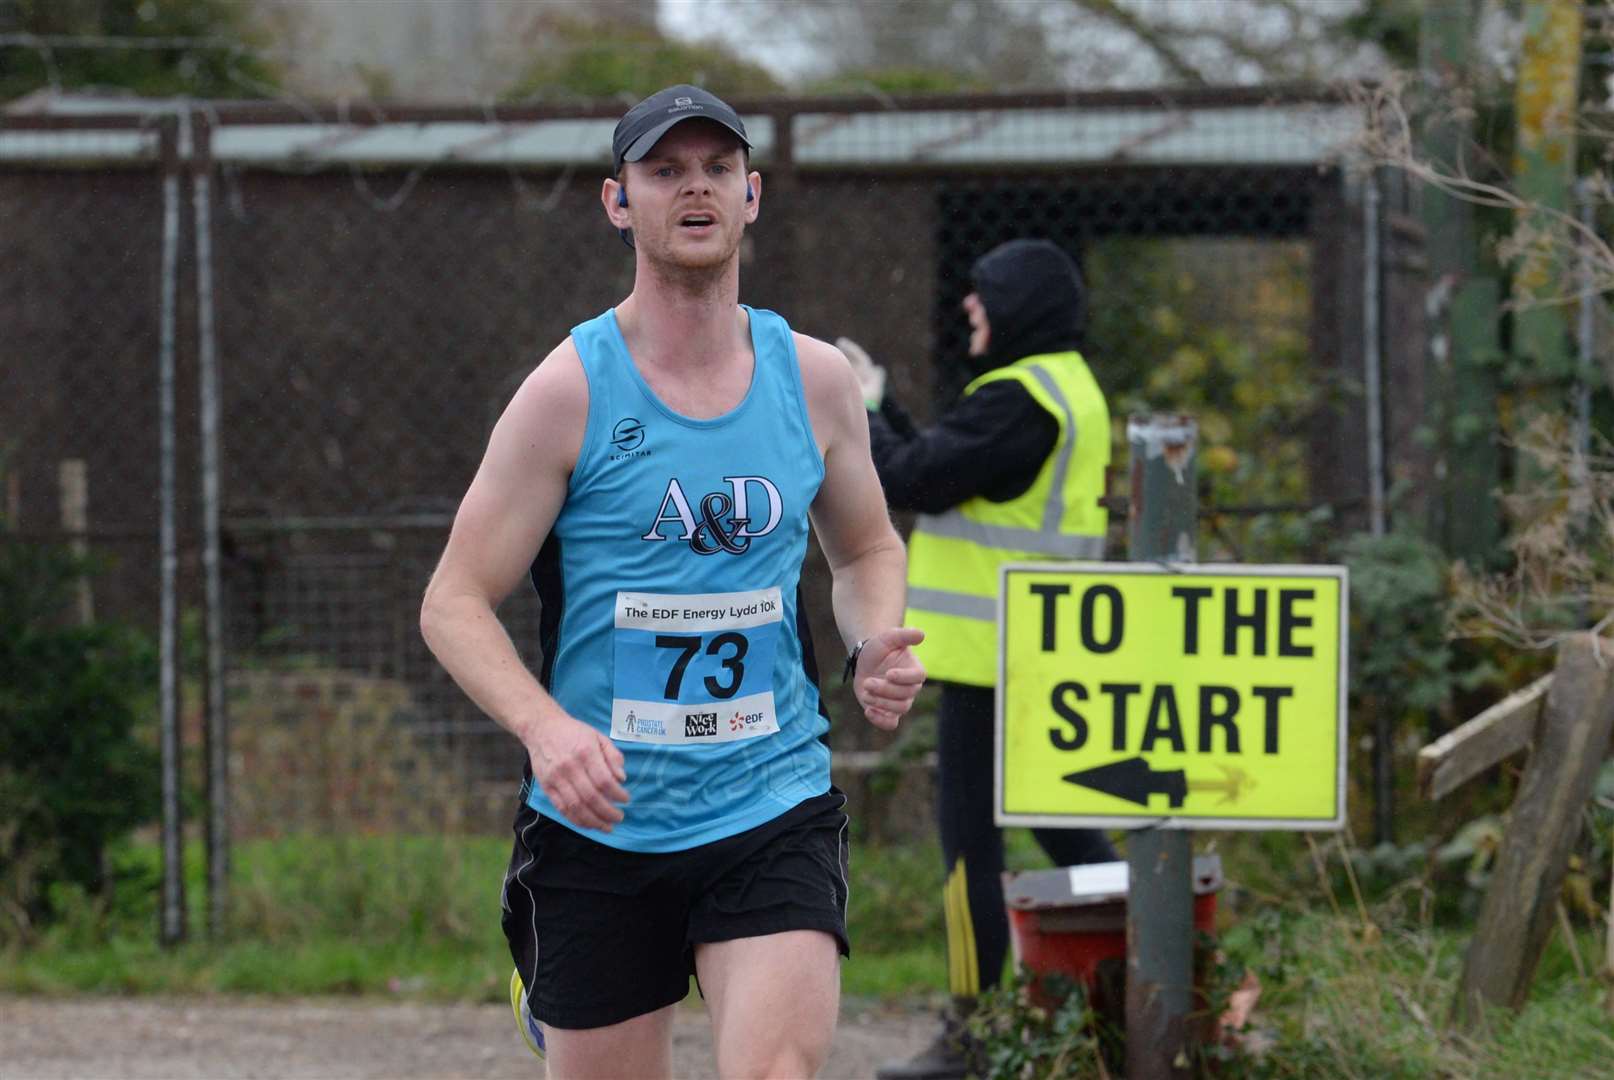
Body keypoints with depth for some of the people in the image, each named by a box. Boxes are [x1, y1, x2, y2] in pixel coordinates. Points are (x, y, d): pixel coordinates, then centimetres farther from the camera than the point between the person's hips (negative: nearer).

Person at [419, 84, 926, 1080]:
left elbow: (868, 548, 24)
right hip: (599, 827, -1)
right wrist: (542, 725, -25)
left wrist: (875, 643, 1)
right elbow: (455, 603, -6)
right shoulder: (570, 390, -6)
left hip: (776, 811, 1)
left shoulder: (815, 379, 5)